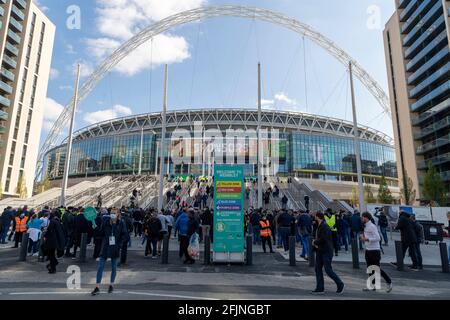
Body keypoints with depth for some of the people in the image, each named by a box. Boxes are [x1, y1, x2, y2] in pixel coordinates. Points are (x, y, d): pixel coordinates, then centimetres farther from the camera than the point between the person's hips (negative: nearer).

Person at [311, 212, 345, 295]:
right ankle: (320, 288, 14)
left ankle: (340, 285, 15)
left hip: (326, 252, -10)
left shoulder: (324, 227, -18)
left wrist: (315, 242, -9)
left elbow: (323, 239, -25)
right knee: (318, 269, 8)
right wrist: (315, 241, 3)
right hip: (319, 251, 10)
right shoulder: (319, 227, 13)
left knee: (328, 270, -4)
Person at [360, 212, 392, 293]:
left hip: (374, 251, -9)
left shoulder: (372, 226, -16)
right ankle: (372, 286, 19)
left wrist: (366, 239, -24)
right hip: (368, 250, 9)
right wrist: (363, 237, 6)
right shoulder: (366, 227, 11)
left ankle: (389, 282, 19)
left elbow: (377, 238, -23)